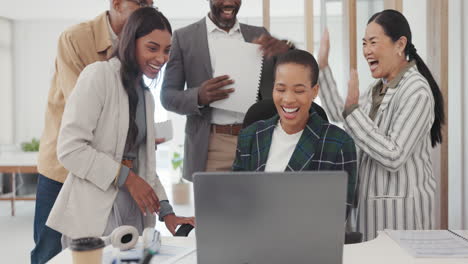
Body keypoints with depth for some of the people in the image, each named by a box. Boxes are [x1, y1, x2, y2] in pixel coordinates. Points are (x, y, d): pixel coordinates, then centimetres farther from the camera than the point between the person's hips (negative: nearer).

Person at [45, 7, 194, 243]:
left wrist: (166, 212, 4)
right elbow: (69, 148, -15)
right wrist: (127, 178, -16)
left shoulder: (146, 95, 15)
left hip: (135, 213, 7)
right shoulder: (99, 74, -8)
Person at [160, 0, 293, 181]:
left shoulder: (258, 35, 12)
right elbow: (167, 96, 2)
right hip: (211, 147, -2)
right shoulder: (184, 37, 3)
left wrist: (286, 50, -16)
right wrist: (198, 97, -19)